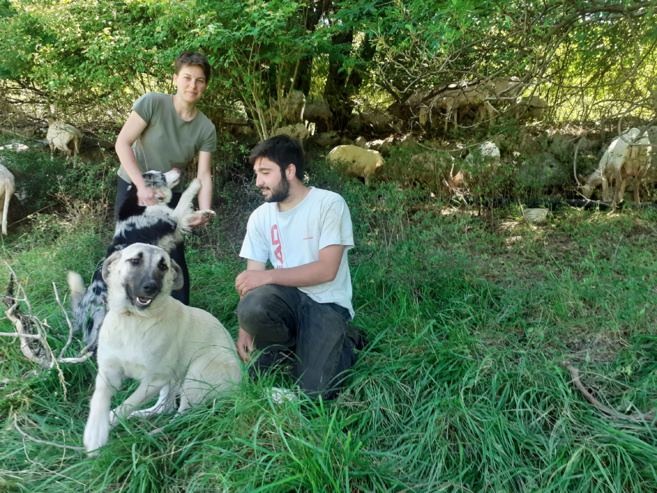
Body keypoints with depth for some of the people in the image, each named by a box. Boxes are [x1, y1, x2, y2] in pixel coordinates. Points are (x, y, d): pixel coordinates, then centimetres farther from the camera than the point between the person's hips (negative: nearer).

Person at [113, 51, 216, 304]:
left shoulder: (206, 128, -9)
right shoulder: (152, 103, -17)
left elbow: (204, 176, -13)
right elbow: (122, 144, -18)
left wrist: (204, 212, -30)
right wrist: (142, 186, -27)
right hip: (133, 187, -2)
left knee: (174, 259, -3)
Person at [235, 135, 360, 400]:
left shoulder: (329, 204, -9)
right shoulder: (261, 216, 7)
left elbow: (327, 269, -16)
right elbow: (251, 277, 3)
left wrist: (268, 276, -20)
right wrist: (244, 329, -9)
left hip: (327, 302, -4)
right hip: (287, 297, 4)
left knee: (314, 391, -19)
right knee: (251, 307, -32)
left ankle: (341, 345, 14)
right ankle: (291, 343, 2)